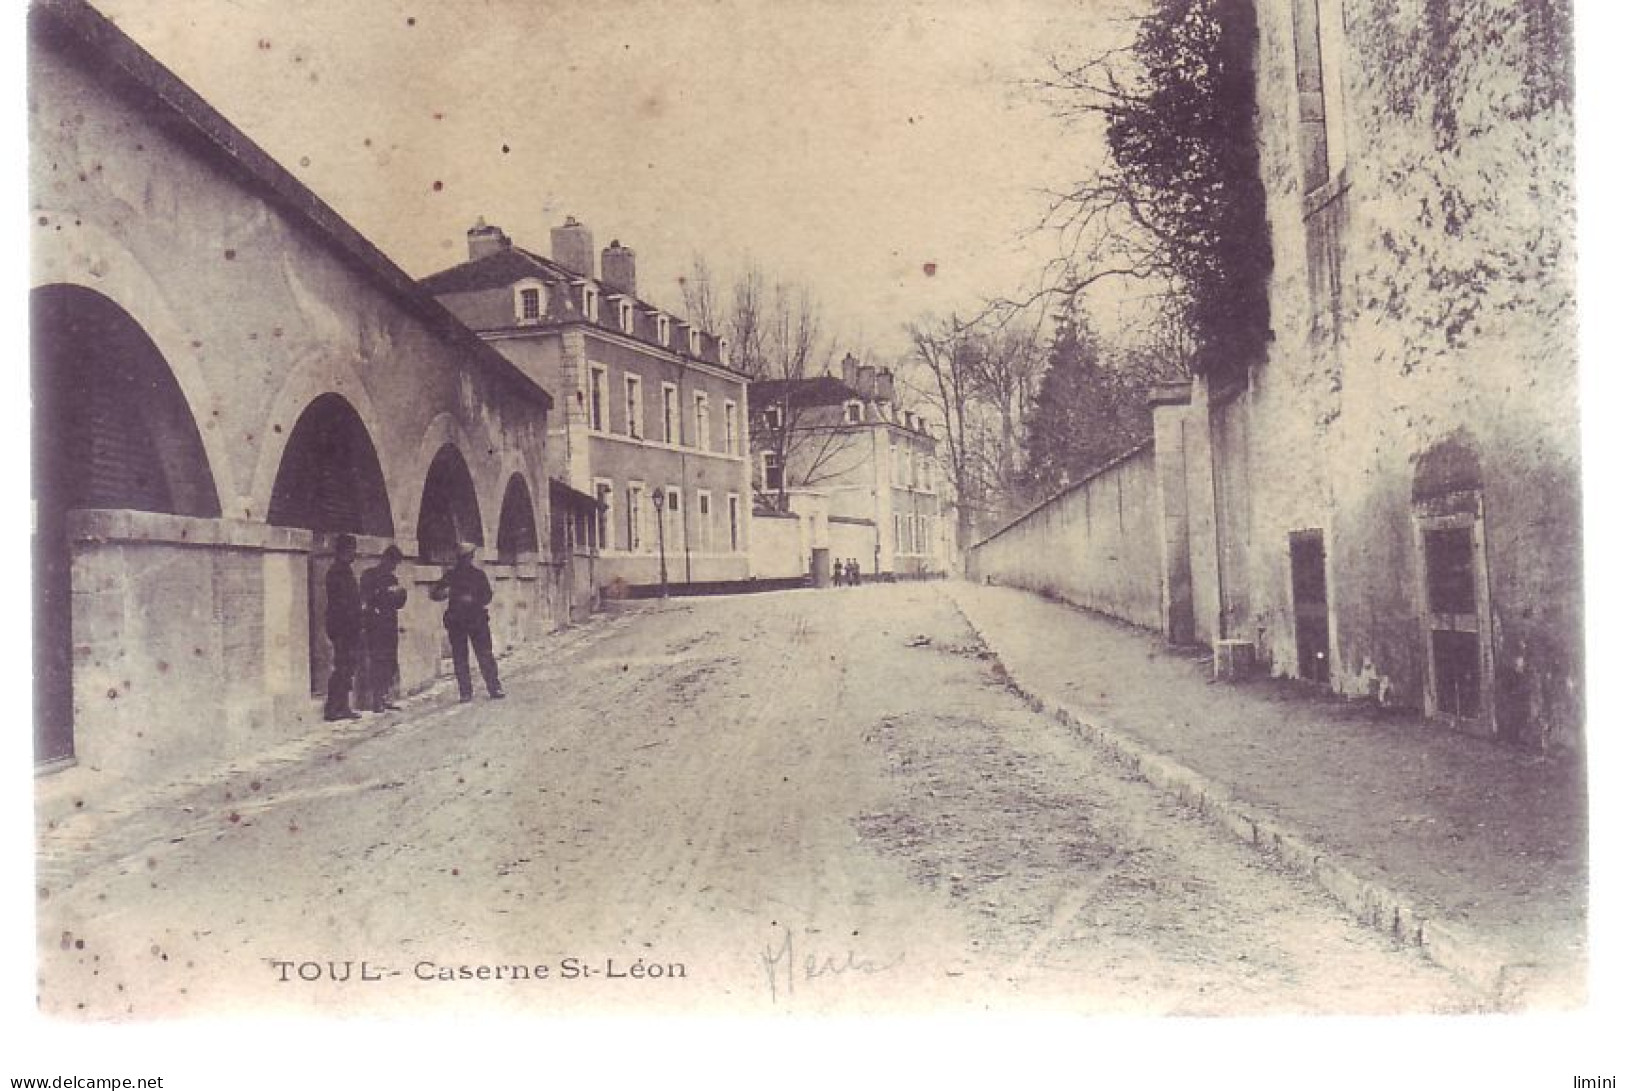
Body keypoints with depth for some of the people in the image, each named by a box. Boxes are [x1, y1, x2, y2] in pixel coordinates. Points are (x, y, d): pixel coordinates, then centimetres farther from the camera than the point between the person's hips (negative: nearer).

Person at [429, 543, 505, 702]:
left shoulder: (478, 574, 6)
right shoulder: (450, 575, 7)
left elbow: (487, 597, 3)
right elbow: (434, 593, 5)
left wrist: (472, 600, -16)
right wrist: (444, 592, -18)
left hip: (477, 620, -1)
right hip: (456, 622, 1)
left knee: (485, 656, -5)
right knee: (460, 659, 2)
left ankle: (494, 689, -2)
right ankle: (465, 692, 8)